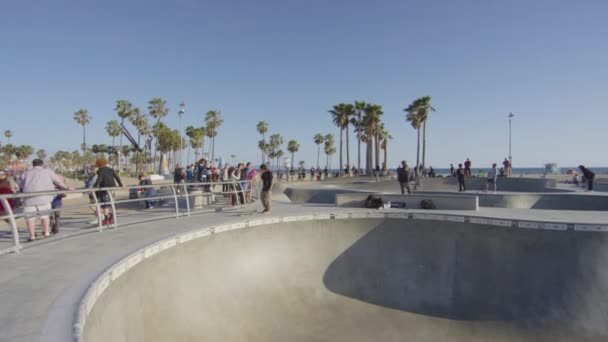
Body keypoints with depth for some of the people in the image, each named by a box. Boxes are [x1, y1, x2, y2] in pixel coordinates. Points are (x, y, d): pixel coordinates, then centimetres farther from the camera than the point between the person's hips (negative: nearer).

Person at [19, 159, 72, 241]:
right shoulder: (47, 172, 13)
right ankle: (46, 232, 13)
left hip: (29, 198, 1)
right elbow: (59, 182, 17)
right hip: (43, 197, -1)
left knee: (30, 217, 7)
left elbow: (21, 187, 20)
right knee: (44, 215, 14)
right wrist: (66, 187, 32)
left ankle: (32, 235, 6)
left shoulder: (25, 174, 18)